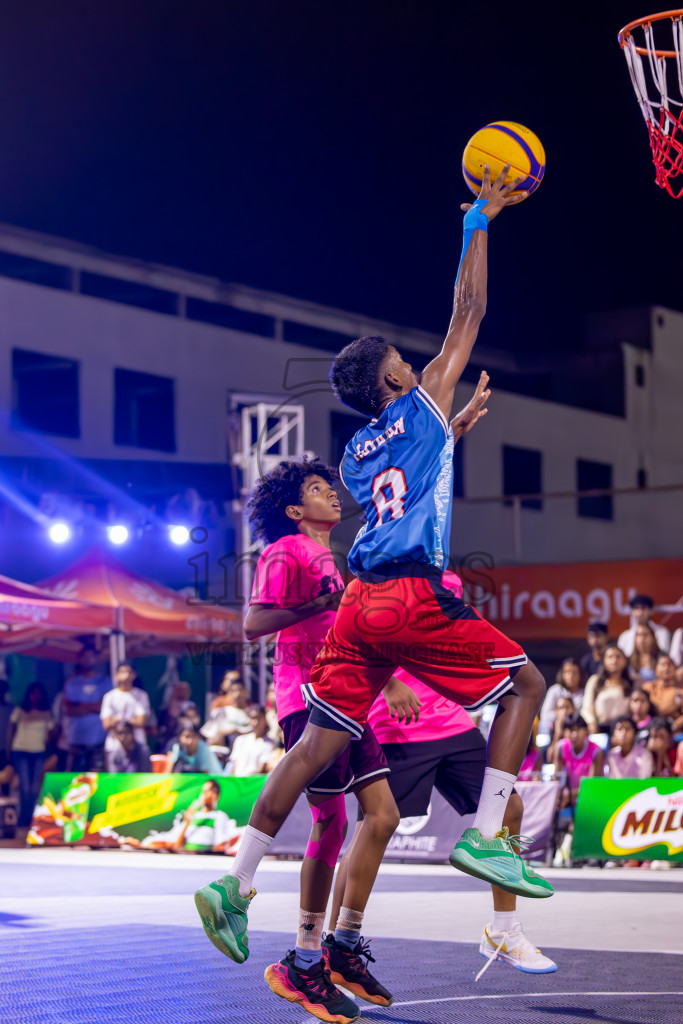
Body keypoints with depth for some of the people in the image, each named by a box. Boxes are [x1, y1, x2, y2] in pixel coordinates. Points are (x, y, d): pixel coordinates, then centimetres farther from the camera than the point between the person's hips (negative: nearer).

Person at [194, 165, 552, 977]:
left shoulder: (356, 455, 23)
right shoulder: (423, 403, 7)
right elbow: (468, 311, 12)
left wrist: (455, 427, 51)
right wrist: (481, 219, 20)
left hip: (362, 602, 7)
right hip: (414, 597, -6)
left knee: (318, 744, 5)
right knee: (525, 683, 9)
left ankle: (235, 883, -3)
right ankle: (484, 837, -4)